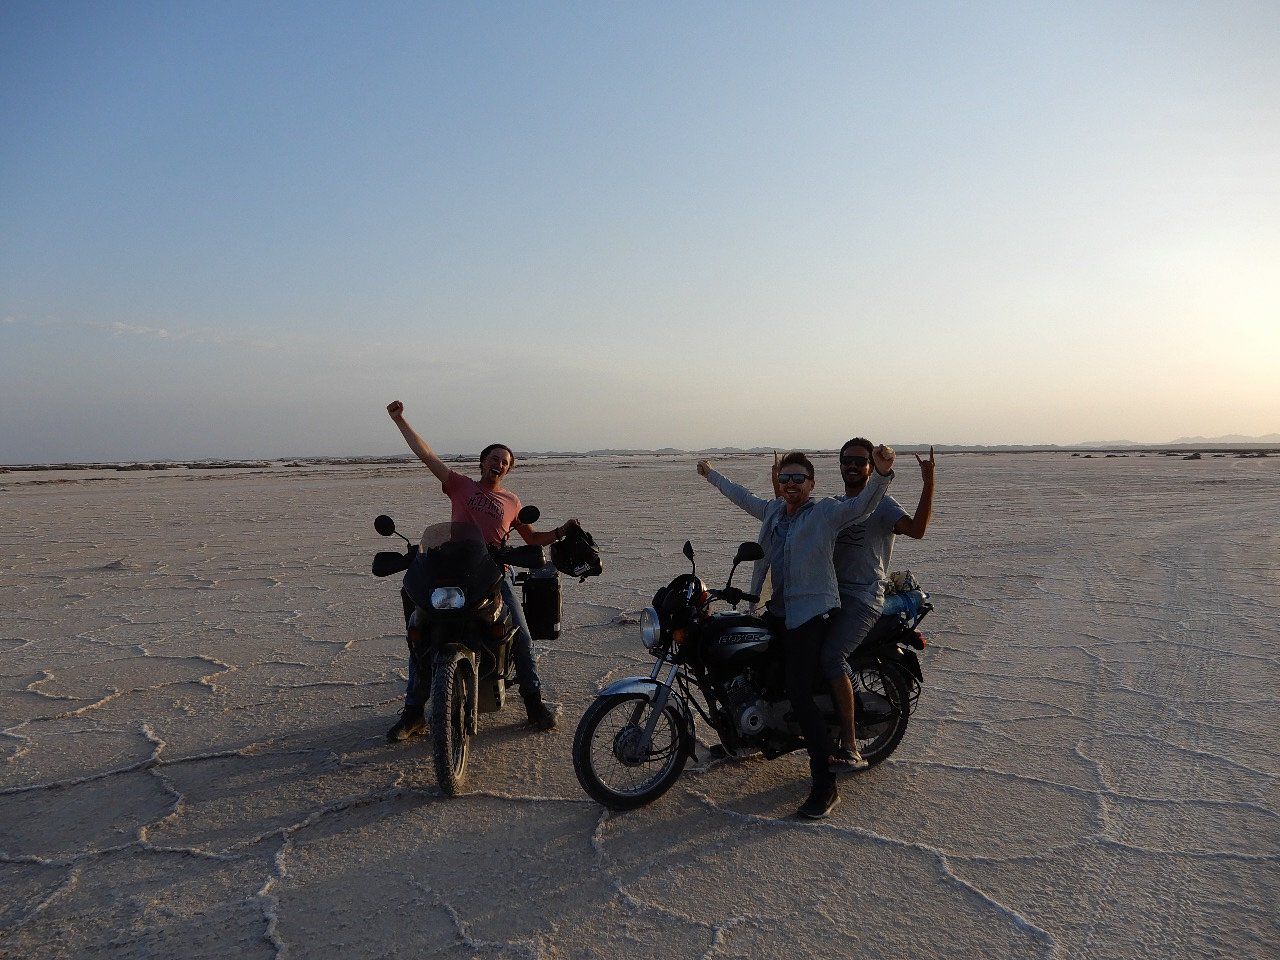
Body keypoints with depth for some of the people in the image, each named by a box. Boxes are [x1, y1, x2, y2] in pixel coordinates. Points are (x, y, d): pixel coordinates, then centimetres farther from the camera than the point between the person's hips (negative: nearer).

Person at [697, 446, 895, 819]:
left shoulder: (825, 513, -7)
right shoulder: (773, 510, 14)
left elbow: (861, 505, -23)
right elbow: (744, 497, 32)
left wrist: (882, 473, -42)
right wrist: (712, 476, 43)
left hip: (811, 615, -8)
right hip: (777, 611, 8)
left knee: (800, 694, -14)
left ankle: (825, 785, -7)